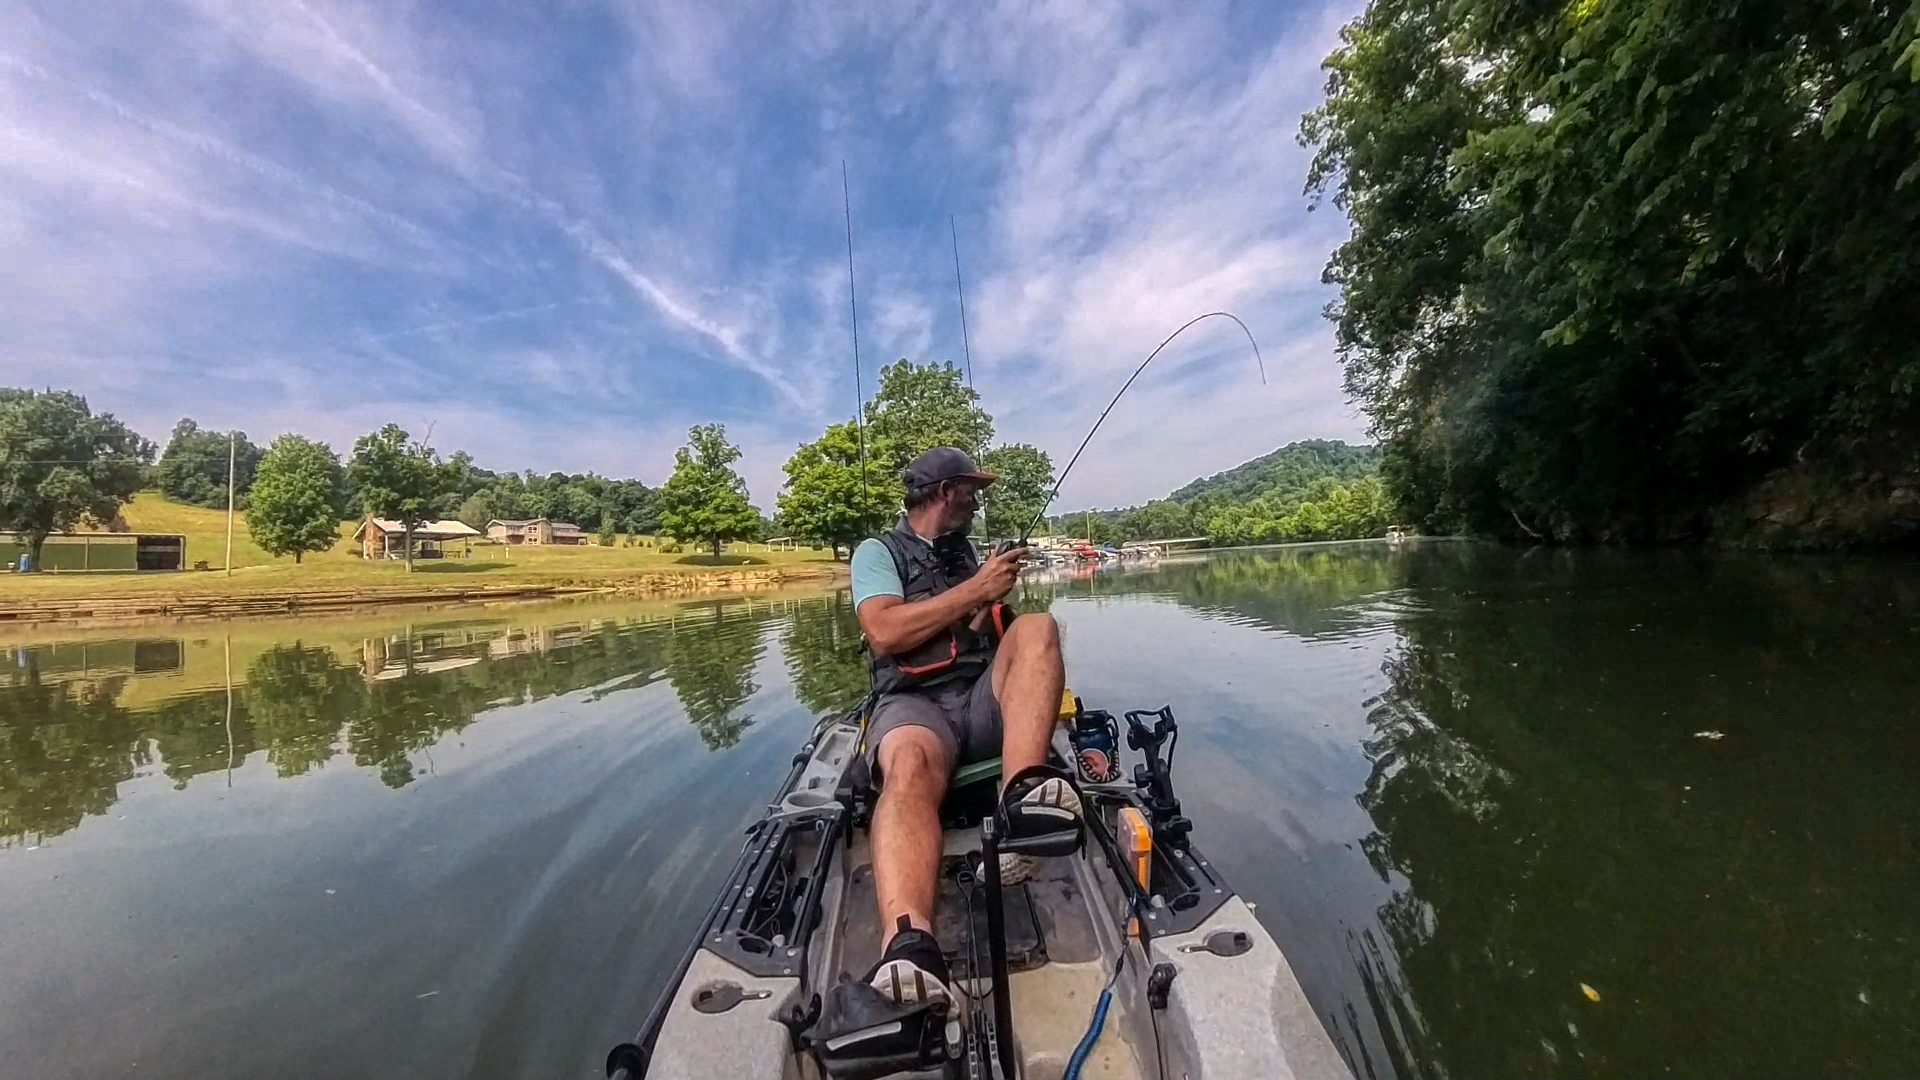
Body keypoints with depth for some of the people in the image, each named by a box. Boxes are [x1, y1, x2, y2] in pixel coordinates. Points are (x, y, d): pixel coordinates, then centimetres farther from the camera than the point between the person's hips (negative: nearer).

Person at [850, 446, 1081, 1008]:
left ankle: (1024, 792, -40)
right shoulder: (879, 552, 9)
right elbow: (885, 634, -10)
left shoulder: (969, 554, 27)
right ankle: (910, 949, -57)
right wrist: (976, 591, -6)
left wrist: (995, 599, 2)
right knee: (910, 767, -37)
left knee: (1036, 626, -22)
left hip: (986, 697, 5)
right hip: (914, 702, -4)